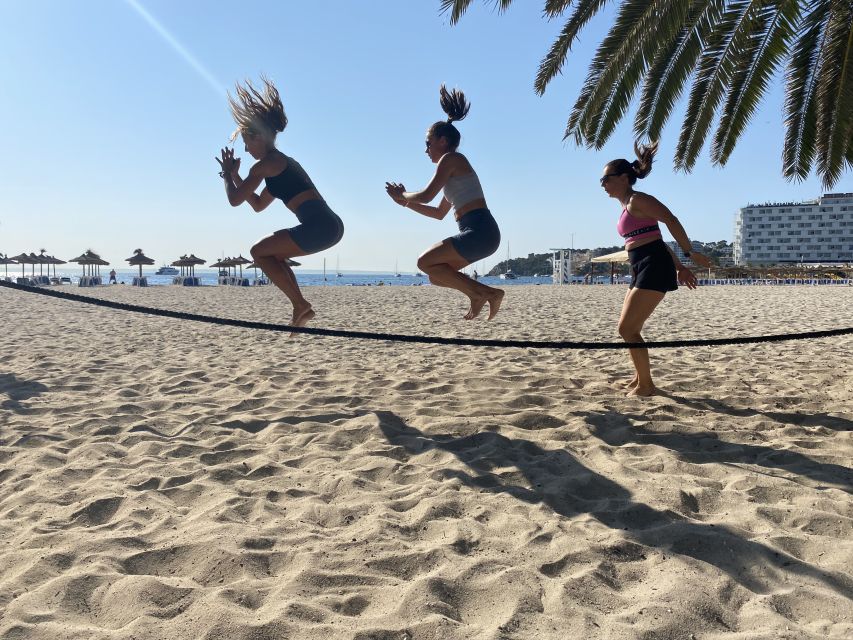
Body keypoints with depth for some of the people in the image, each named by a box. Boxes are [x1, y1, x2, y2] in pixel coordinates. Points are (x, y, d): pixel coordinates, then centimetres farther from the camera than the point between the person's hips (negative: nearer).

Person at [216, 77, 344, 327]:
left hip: (318, 227, -9)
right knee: (272, 253, 23)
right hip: (332, 225, 9)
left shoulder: (264, 165, -1)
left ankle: (300, 305, -1)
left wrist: (227, 174, 18)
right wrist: (235, 175, 34)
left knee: (259, 251, 6)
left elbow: (234, 200, 2)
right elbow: (258, 205, 36)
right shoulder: (282, 162, 28)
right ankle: (302, 308, 15)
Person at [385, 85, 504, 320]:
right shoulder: (456, 168, 26)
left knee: (425, 262, -5)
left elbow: (426, 196, -12)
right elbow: (439, 213, 32)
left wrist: (403, 194, 10)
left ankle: (478, 293, -10)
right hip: (484, 234, 9)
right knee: (436, 275, 12)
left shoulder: (450, 159, -2)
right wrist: (405, 202, 30)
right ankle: (486, 293, 3)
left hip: (479, 232, -9)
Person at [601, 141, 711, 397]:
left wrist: (690, 253, -14)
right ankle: (640, 378, 29)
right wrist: (679, 266, 21)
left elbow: (671, 221, -16)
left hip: (654, 267, -10)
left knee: (627, 328, -9)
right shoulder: (626, 207, 20)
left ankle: (646, 385, 1)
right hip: (643, 269, 10)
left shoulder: (637, 199, -8)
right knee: (629, 329, 16)